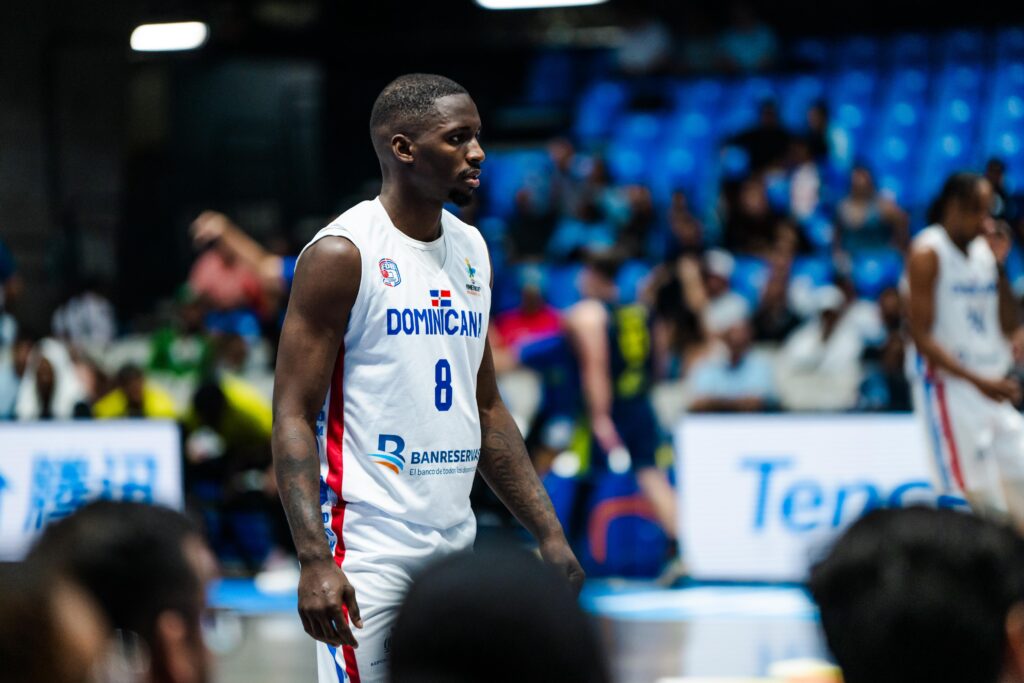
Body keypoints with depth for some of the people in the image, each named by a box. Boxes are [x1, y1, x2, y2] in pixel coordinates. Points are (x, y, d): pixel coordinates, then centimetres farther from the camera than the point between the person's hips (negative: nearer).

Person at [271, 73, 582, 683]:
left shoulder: (472, 250, 12)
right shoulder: (342, 255, -10)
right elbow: (293, 416, -13)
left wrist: (550, 534, 13)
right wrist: (314, 558, -23)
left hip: (457, 543, 7)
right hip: (368, 552, -7)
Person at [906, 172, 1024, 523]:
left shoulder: (985, 250, 11)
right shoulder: (928, 253, -10)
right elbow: (922, 338, -15)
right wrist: (978, 381, -22)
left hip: (992, 386, 7)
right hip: (947, 387, -7)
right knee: (967, 496, -10)